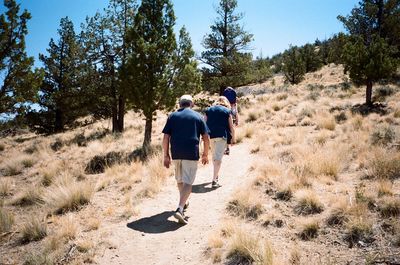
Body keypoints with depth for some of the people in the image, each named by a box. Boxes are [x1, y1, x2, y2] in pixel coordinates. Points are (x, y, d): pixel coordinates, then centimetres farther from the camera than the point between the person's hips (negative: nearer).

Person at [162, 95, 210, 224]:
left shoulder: (172, 116, 9)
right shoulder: (198, 116, 7)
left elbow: (165, 138, 2)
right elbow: (206, 138, 3)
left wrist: (166, 155, 8)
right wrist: (205, 154, 14)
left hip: (176, 154, 3)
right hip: (191, 154, -3)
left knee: (180, 179, 22)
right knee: (188, 182, -3)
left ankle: (183, 203, 40)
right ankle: (179, 209, -18)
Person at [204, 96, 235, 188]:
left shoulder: (208, 110, 13)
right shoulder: (227, 111, 5)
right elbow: (231, 127, 4)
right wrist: (233, 138, 14)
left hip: (210, 136, 4)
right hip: (221, 136, -4)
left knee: (214, 155, 22)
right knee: (218, 157, -5)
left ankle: (216, 176, 35)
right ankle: (214, 180, -11)